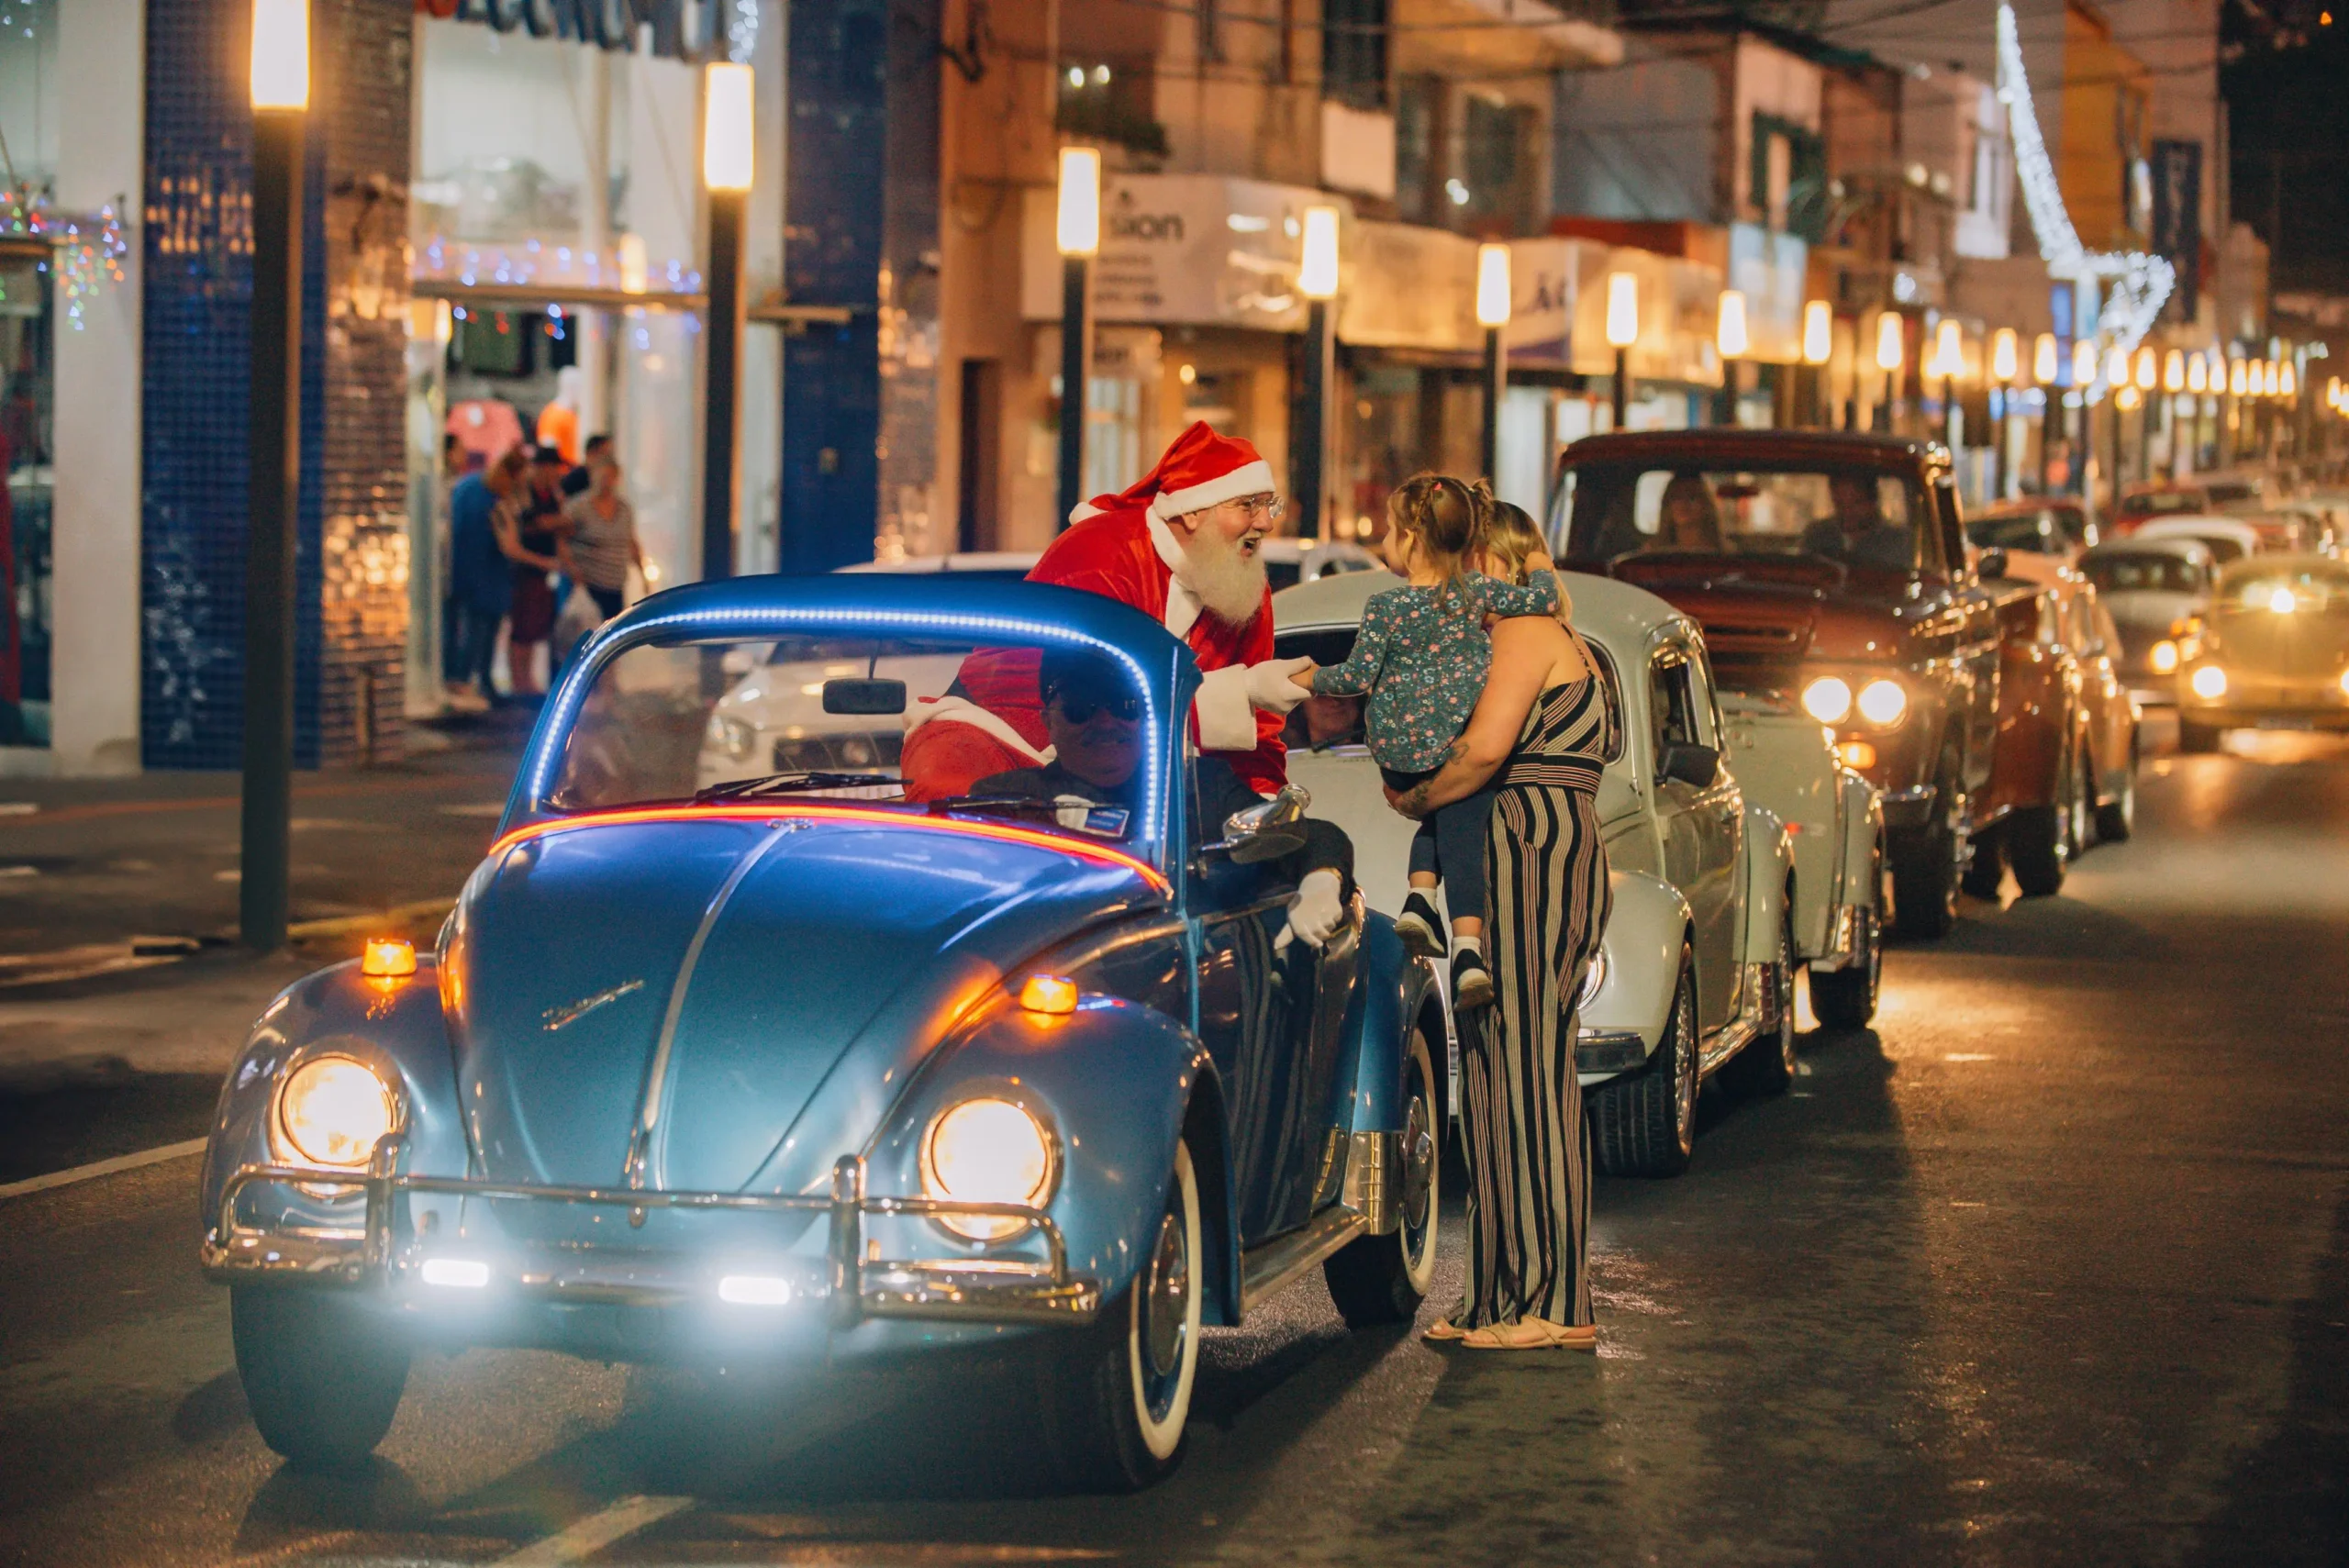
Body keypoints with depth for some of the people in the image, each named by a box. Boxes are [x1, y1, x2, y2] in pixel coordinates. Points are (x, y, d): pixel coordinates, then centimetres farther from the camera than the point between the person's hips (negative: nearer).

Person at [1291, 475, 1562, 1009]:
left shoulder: (1384, 608, -7)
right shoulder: (1475, 590, -2)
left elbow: (1357, 678, -5)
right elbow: (1543, 602, 0)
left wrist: (1310, 679, 13)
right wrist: (1545, 574, 22)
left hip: (1398, 754, 0)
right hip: (1463, 743, 0)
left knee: (1437, 817, 28)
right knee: (1461, 838, 0)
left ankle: (1420, 897, 9)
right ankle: (1469, 948, -15)